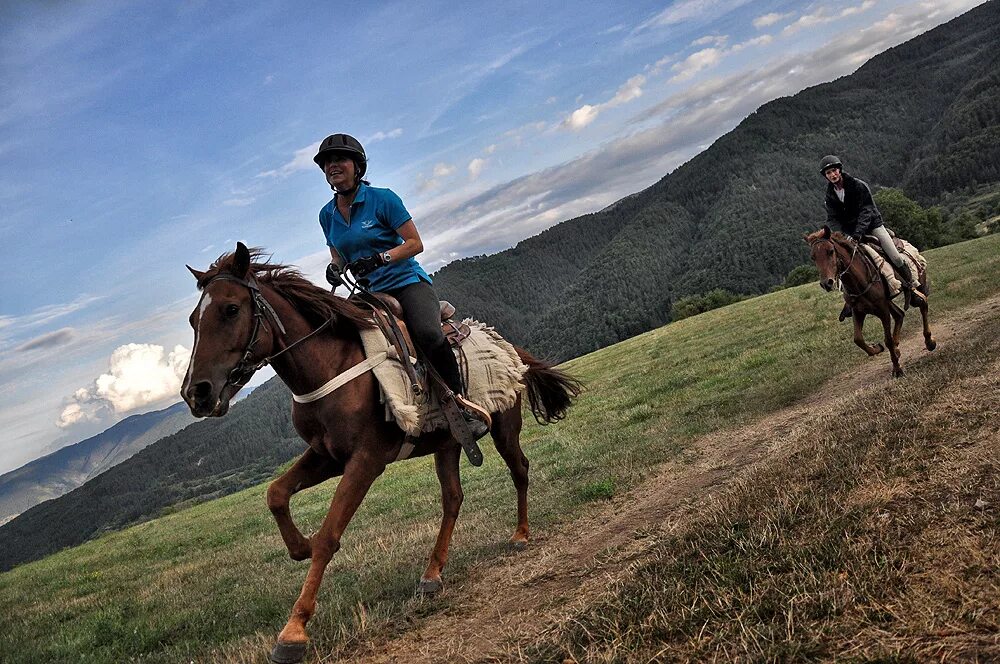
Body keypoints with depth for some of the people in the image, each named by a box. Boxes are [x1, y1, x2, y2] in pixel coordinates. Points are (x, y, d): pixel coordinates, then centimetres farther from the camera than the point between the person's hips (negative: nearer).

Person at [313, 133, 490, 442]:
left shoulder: (382, 198, -5)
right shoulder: (327, 215, 11)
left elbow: (415, 243, -6)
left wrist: (379, 258, -21)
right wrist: (334, 268, -3)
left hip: (407, 281, -5)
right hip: (370, 294, 6)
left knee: (428, 334, -35)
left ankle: (461, 403, -16)